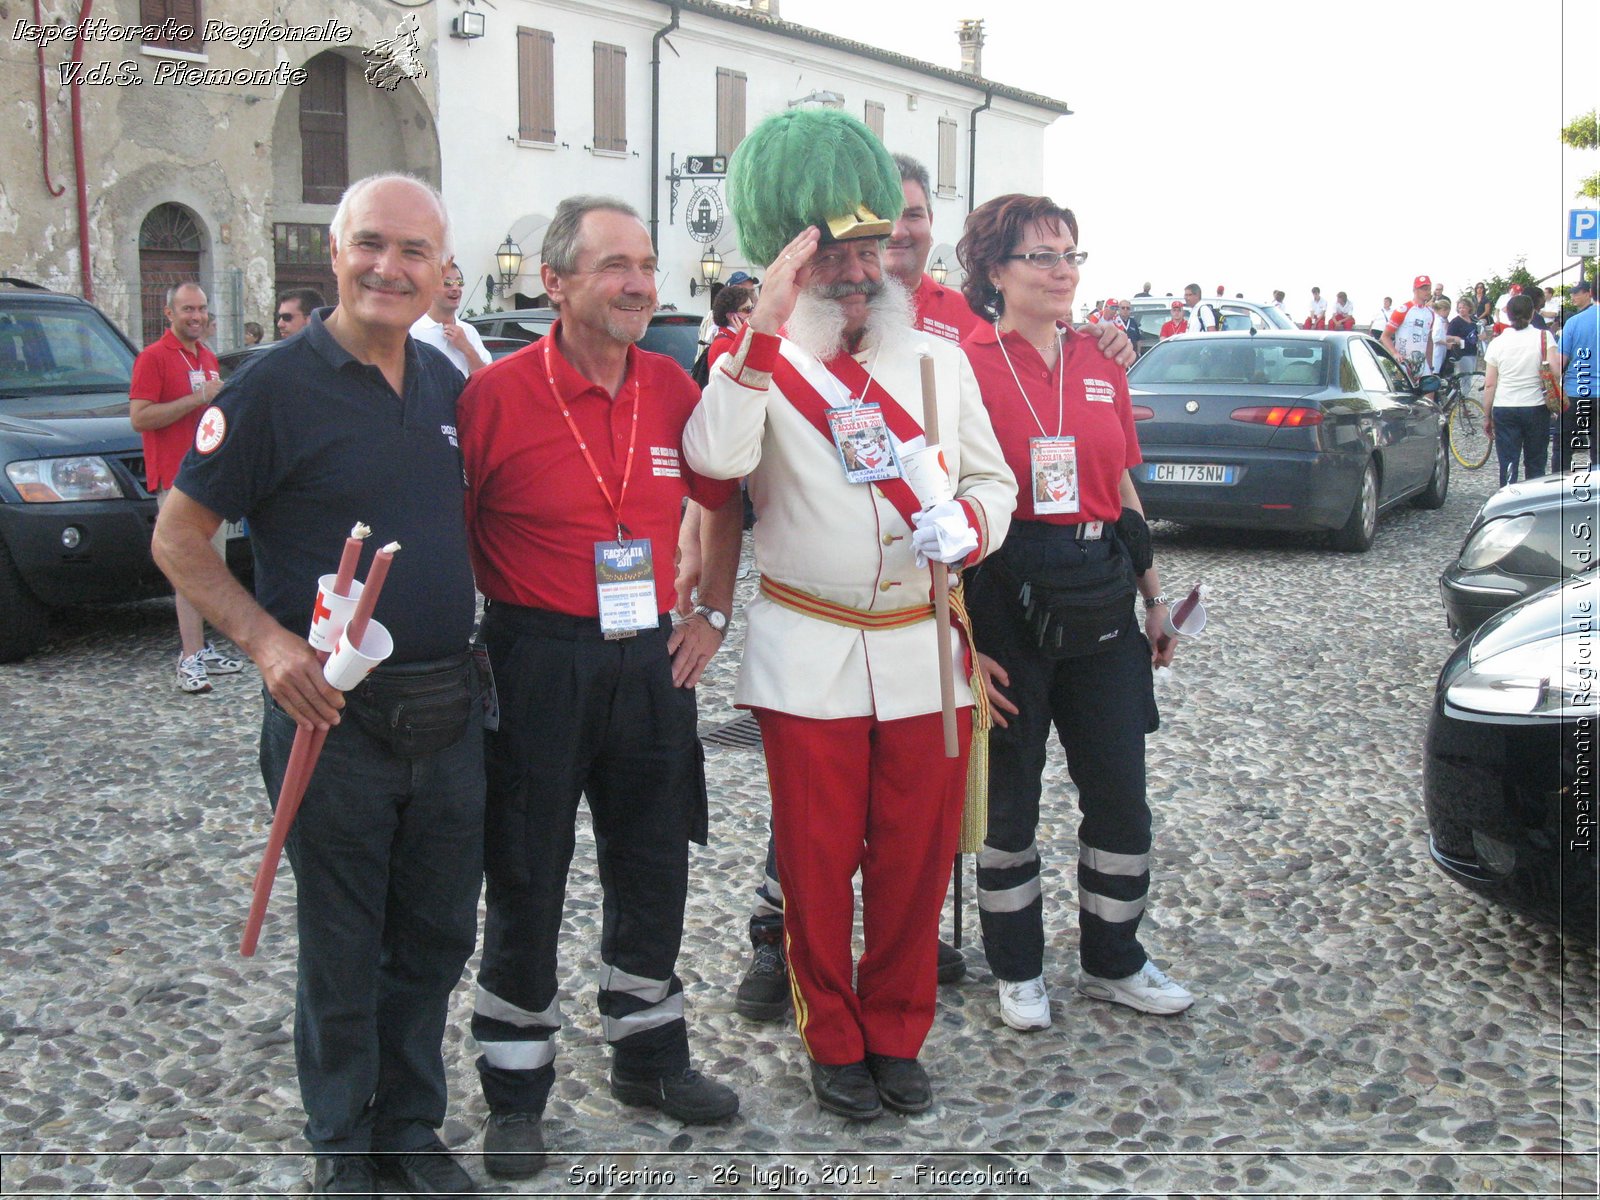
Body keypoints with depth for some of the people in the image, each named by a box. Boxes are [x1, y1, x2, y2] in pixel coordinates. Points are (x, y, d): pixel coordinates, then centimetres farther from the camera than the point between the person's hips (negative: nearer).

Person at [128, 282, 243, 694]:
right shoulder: (153, 357, -7)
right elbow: (139, 418, -16)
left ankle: (200, 649, 19)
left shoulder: (208, 357, 18)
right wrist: (197, 398, -19)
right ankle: (190, 659, -9)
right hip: (175, 478, -8)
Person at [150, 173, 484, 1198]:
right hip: (333, 714, -5)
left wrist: (477, 627, 9)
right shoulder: (275, 386, -10)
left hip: (451, 712, 5)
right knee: (343, 951, 9)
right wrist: (267, 640, -19)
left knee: (439, 937, 16)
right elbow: (179, 540, -6)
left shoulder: (445, 383, 6)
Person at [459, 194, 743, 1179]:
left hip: (651, 661, 5)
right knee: (526, 885, 6)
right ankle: (516, 1095, 22)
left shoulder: (673, 389, 3)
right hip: (538, 665, -4)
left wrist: (713, 616, 12)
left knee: (652, 871, 16)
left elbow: (724, 502, 18)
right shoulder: (496, 395, -11)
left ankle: (651, 1057, 35)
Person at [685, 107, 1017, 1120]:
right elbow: (716, 457, -22)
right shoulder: (765, 363, -2)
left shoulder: (940, 358, 8)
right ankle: (835, 1044, 25)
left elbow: (995, 478, 11)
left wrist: (966, 523, -12)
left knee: (916, 857, 9)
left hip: (925, 649, 3)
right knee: (817, 864, 7)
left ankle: (898, 1035, 27)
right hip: (808, 654, -2)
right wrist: (767, 321, -25)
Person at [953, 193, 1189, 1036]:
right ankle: (1017, 970, 27)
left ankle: (1112, 961, 29)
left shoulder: (1100, 366, 10)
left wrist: (1155, 597, 16)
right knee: (1008, 799, 9)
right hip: (1006, 608, -5)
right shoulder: (967, 366, -8)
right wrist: (960, 636, -15)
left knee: (1121, 793, 10)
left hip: (1101, 608, 5)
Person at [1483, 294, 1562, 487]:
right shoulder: (1543, 337, -4)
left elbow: (1489, 385, 0)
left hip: (1504, 410, 0)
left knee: (1507, 463, 1)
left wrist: (1487, 416, 7)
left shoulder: (1497, 343, 0)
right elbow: (1556, 371, -15)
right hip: (1536, 407, 0)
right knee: (1535, 464, 11)